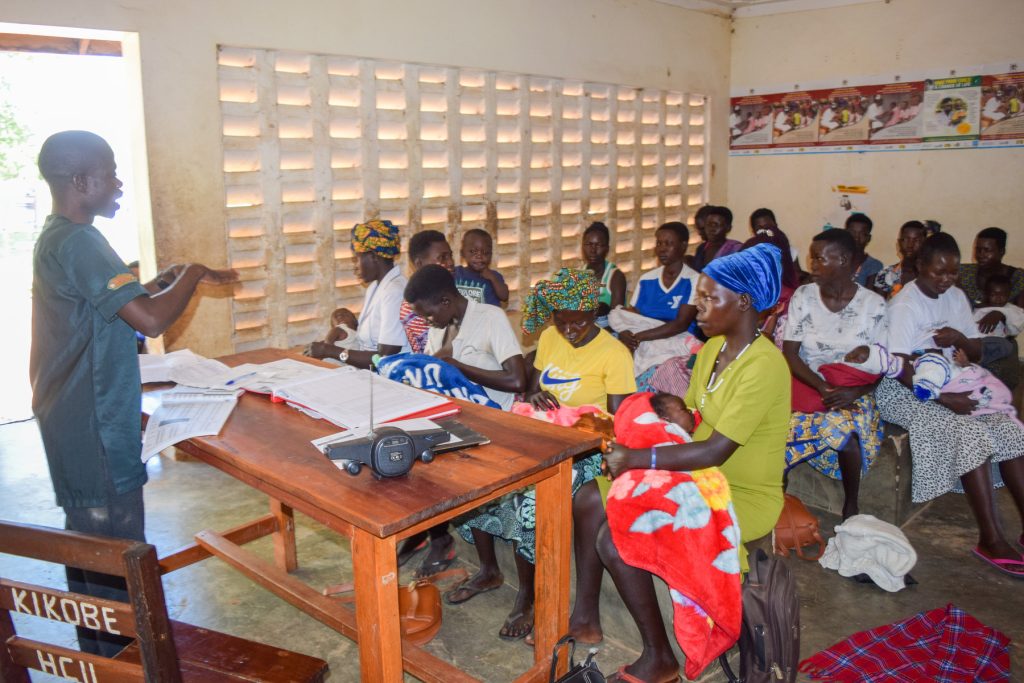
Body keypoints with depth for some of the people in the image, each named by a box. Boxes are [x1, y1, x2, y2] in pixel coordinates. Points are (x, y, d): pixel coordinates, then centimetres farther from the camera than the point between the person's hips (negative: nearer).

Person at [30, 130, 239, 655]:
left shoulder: (57, 239, 12)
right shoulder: (78, 243, -21)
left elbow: (120, 303, 19)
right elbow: (150, 319, -28)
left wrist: (171, 277, 7)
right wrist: (194, 273, -11)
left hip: (72, 418, 11)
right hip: (95, 428, -11)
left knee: (88, 538, 21)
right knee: (116, 546, -1)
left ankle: (98, 652, 36)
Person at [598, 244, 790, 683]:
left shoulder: (762, 366, -23)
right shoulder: (712, 349, 5)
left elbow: (714, 452, -29)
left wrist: (638, 459, -26)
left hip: (745, 498, -9)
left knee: (616, 539, -20)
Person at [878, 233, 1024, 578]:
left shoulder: (956, 297, 8)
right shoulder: (903, 306, -14)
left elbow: (977, 353, 13)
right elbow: (900, 370, -20)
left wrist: (960, 339, -10)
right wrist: (945, 399, -26)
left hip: (948, 384, 8)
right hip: (905, 392, -7)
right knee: (971, 433, -27)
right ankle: (991, 540, -22)